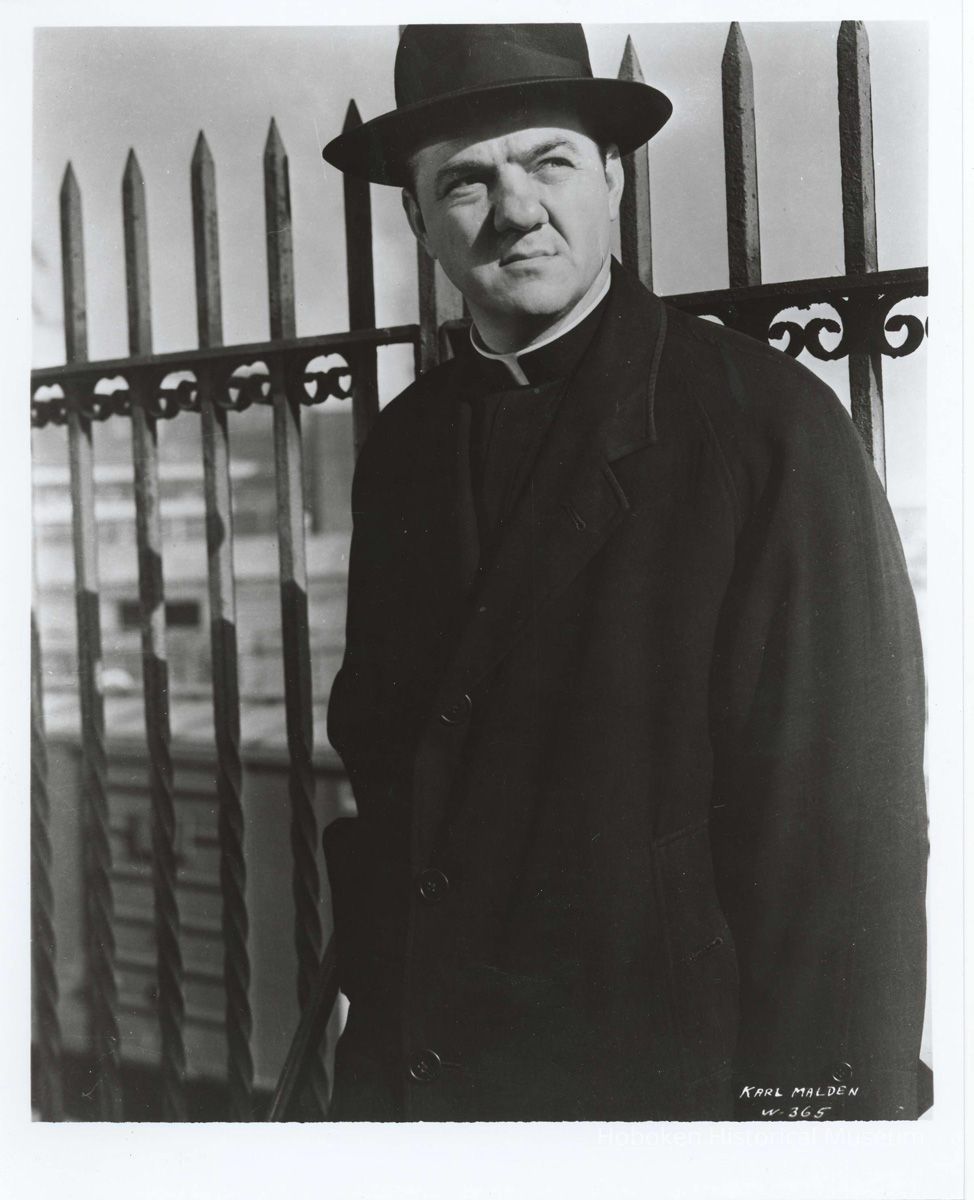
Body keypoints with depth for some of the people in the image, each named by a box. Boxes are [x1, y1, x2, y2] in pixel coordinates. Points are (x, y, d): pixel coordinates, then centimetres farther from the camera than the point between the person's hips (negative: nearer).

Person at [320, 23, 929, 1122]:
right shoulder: (401, 448, 4)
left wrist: (813, 1099, -14)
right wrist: (364, 991, 6)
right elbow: (375, 751, 10)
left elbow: (844, 814, -14)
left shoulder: (771, 423, -13)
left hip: (663, 1072, -4)